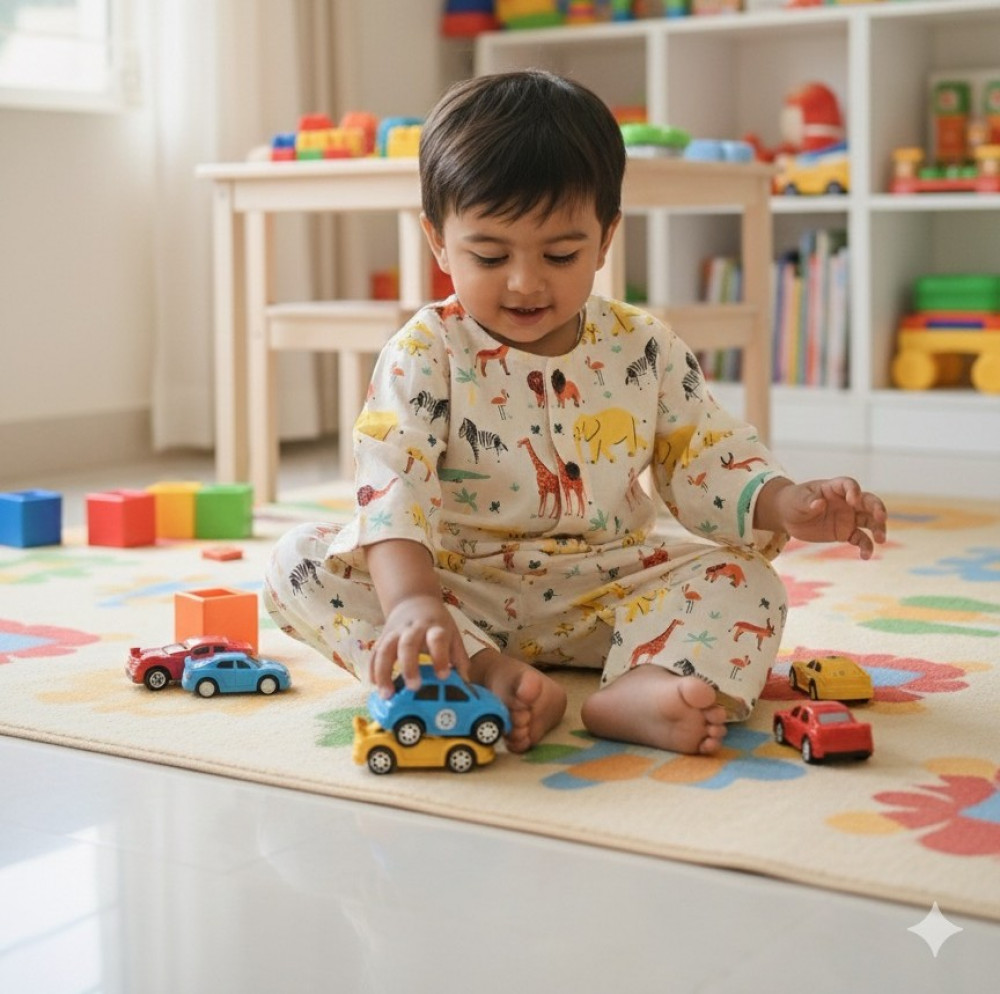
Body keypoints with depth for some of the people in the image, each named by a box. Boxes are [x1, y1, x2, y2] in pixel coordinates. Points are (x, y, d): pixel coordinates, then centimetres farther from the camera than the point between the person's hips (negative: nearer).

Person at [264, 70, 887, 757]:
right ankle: (489, 673, -40)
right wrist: (411, 602, -41)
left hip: (604, 589, 2)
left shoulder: (645, 349, 0)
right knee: (300, 562, -23)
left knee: (747, 581, -16)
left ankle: (645, 688, -46)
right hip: (457, 582, -2)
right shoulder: (426, 354, -10)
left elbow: (710, 462, 5)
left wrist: (788, 505, -17)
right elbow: (394, 481, -23)